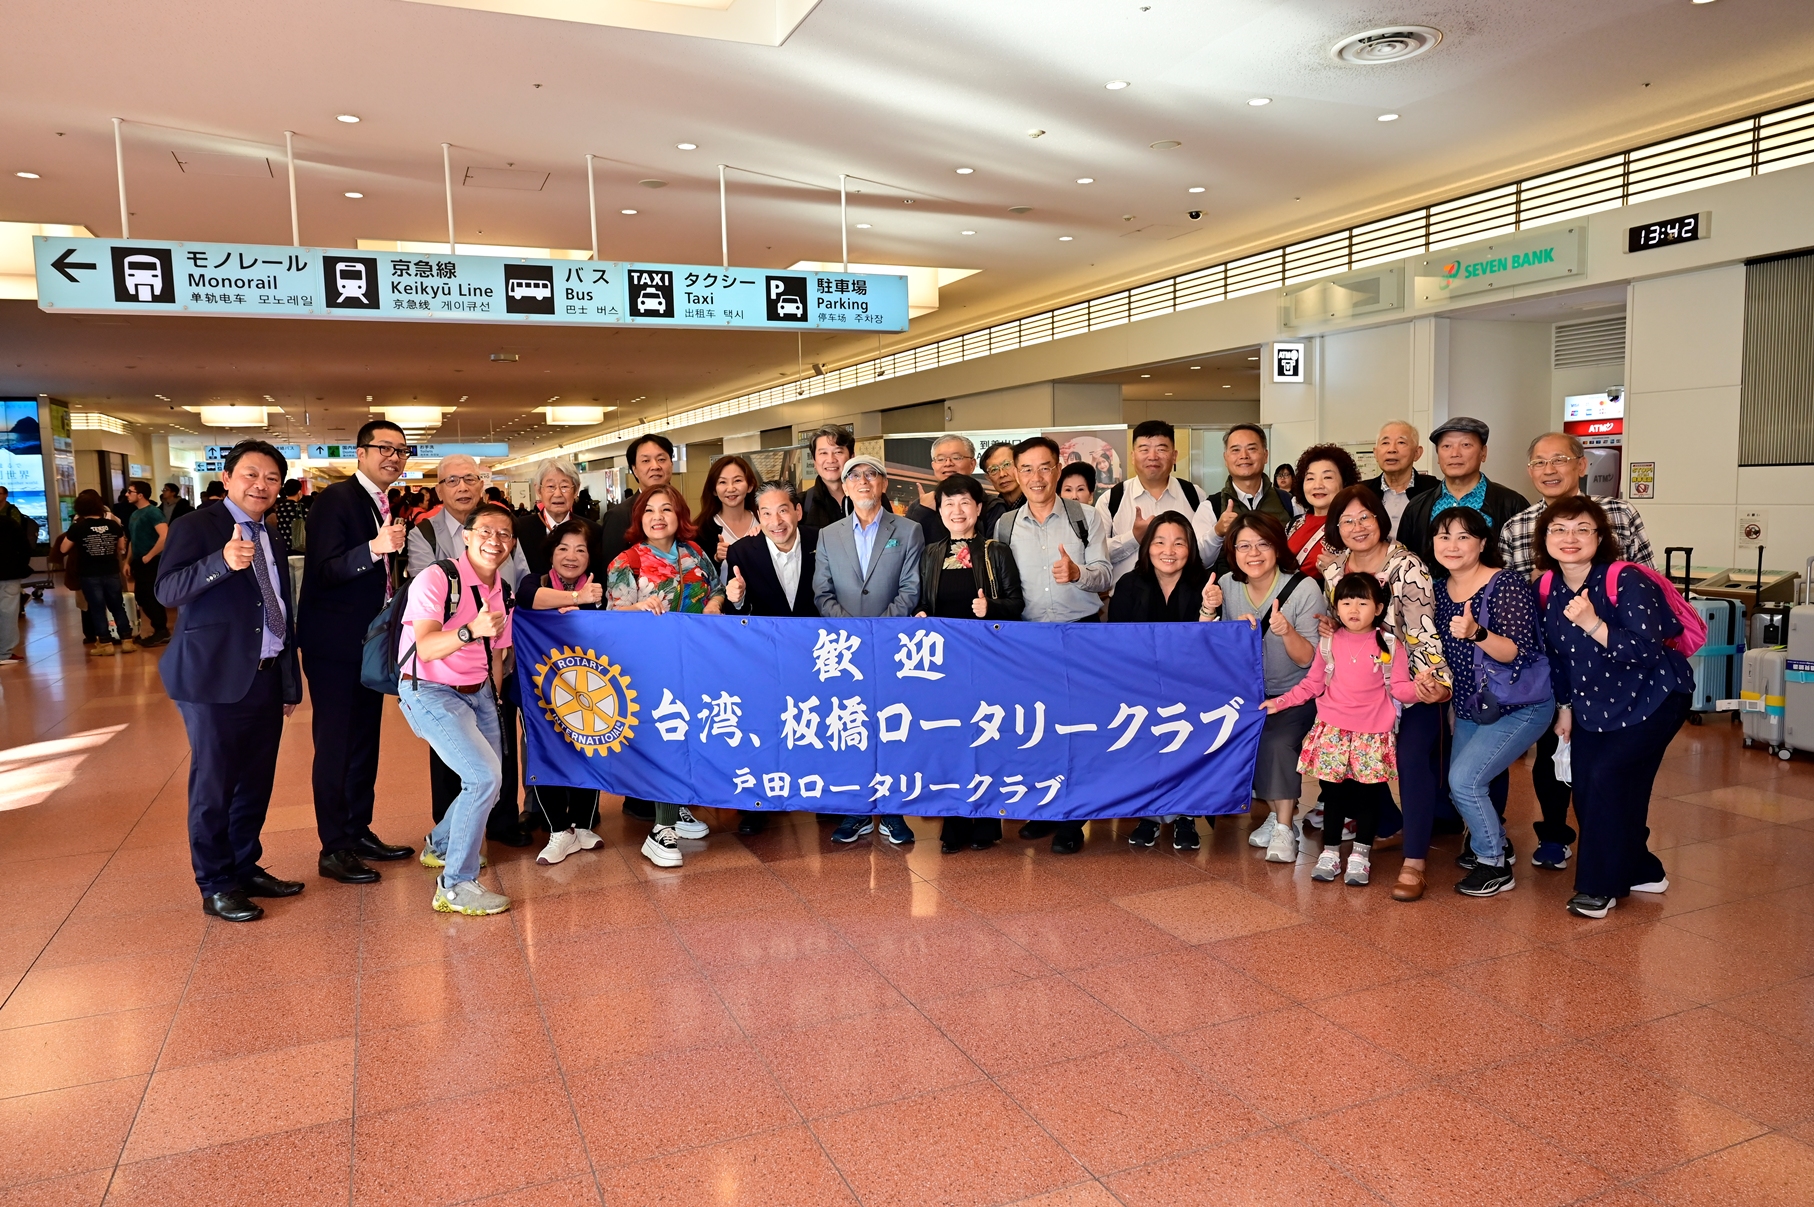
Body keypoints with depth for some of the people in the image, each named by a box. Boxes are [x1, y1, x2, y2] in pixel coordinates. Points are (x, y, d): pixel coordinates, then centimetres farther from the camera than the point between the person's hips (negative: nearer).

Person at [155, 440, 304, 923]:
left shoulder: (271, 536, 15)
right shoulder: (195, 525, -6)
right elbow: (167, 590, -20)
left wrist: (292, 680, 17)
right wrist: (223, 562, -36)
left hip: (268, 678, 7)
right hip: (216, 679, -6)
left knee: (256, 783, 13)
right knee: (214, 785, 2)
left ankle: (245, 868, 27)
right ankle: (216, 886, 13)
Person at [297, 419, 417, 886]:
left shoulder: (389, 508, 11)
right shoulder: (336, 499, -13)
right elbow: (324, 571, -24)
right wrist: (375, 548, -36)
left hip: (372, 642, 8)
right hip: (335, 645, -8)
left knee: (365, 741, 15)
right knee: (335, 745, -1)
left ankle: (359, 832, 27)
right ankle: (333, 849, 8)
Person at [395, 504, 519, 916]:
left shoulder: (504, 593, 6)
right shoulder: (437, 579, -17)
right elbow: (427, 648, -28)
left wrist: (492, 702, 12)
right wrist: (471, 631, -43)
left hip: (477, 693, 8)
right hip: (430, 692, -8)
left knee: (490, 782, 13)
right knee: (485, 776, -21)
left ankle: (439, 846, 42)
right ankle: (455, 887, -10)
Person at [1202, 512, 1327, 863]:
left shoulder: (1304, 589, -15)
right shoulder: (1227, 586, -4)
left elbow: (1309, 659, -16)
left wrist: (1287, 632, -35)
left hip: (1296, 695, -3)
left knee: (1277, 742, -27)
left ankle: (1283, 828, -9)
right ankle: (1281, 813, 2)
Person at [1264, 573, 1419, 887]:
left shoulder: (1389, 646, 0)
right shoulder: (1329, 644, 4)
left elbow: (1400, 687, -1)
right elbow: (1312, 684, 10)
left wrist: (1419, 690, -22)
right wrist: (1280, 702, 2)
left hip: (1373, 734, -1)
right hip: (1332, 731, 1)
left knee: (1369, 792, 5)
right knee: (1333, 792, 6)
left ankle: (1360, 855, 19)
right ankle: (1330, 851, 19)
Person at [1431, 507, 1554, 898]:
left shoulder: (1506, 585, -19)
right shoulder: (1439, 589, 1)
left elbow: (1518, 651, -27)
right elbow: (1439, 649, 13)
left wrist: (1476, 633, -43)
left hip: (1520, 707, -7)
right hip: (1470, 707, 8)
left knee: (1464, 779, -15)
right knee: (1459, 784, 13)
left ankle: (1495, 865, 5)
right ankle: (1495, 840, 40)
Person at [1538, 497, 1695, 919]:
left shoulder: (1626, 582, -22)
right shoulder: (1547, 587, -4)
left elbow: (1647, 650, -31)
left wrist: (1593, 624, -41)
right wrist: (1565, 706, 13)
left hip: (1652, 698, -6)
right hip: (1593, 706, 6)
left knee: (1608, 777, -17)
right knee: (1586, 790, 4)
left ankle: (1599, 887, -2)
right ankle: (1641, 872, 28)